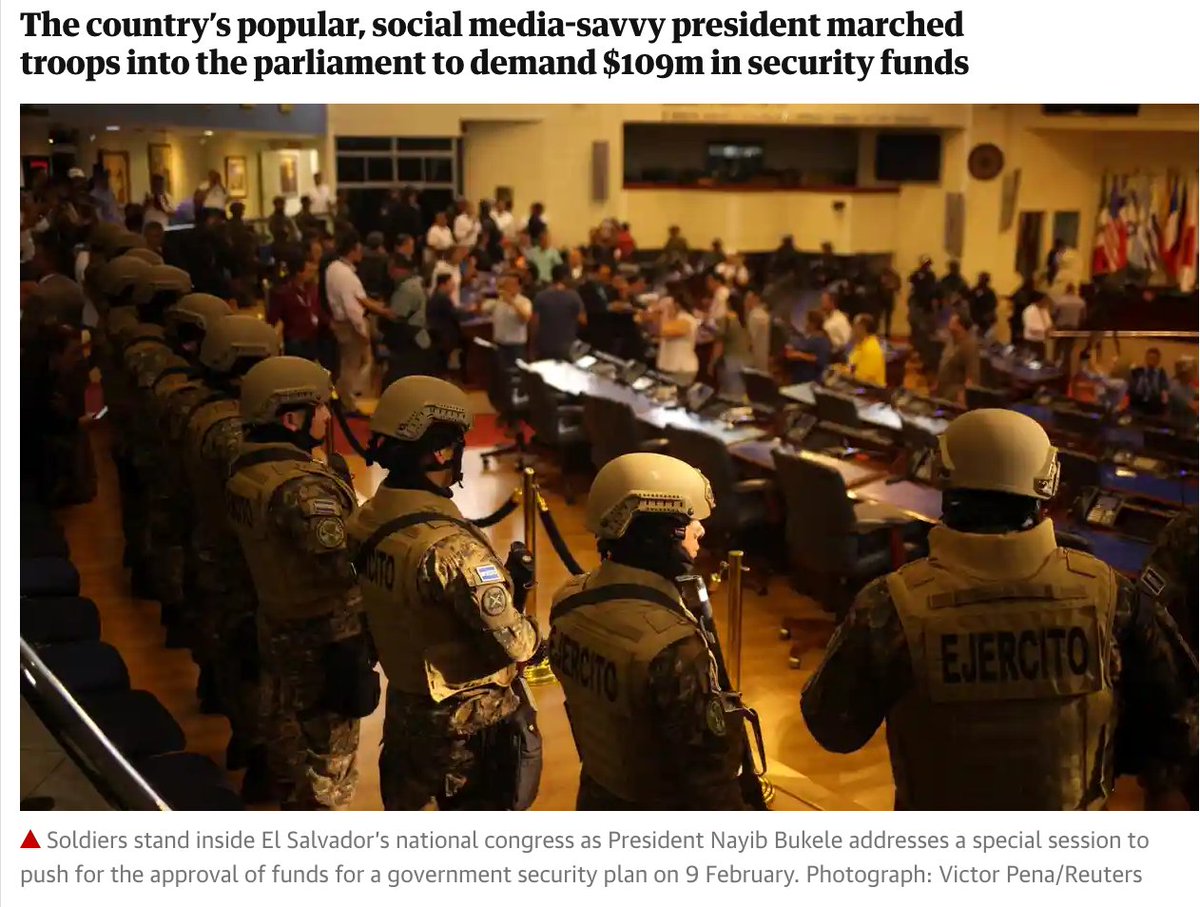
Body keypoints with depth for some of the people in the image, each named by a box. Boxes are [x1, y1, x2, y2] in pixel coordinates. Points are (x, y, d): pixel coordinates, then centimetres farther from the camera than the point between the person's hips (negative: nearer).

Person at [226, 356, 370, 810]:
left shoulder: (244, 469, 0)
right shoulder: (302, 487, -28)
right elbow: (343, 565, -31)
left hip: (275, 628, 9)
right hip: (323, 638, -9)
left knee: (288, 736, 25)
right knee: (327, 760, 7)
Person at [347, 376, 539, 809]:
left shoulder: (365, 522, -6)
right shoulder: (450, 546, -30)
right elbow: (514, 644, -28)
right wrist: (533, 631, -6)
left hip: (401, 705, 7)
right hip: (464, 723, -7)